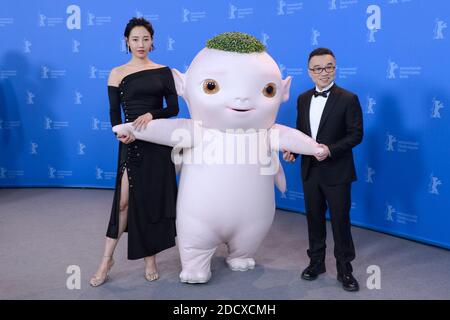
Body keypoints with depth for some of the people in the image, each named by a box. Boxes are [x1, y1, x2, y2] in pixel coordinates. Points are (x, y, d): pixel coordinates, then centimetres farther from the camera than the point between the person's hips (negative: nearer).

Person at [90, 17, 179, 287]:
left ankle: (150, 259, 19)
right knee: (125, 201, -5)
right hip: (131, 143, -1)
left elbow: (173, 108, 1)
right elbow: (114, 113, -1)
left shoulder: (163, 71, 5)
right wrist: (120, 132, -21)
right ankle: (107, 259, 9)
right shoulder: (117, 74, 3)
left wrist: (151, 114, -18)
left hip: (158, 142, 1)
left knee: (155, 199, 6)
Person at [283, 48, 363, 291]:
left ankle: (344, 269, 20)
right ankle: (316, 262, 32)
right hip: (310, 170, 5)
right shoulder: (303, 99, 6)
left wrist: (331, 149, -23)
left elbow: (356, 134, -11)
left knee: (340, 221, 4)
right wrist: (292, 149, -6)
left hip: (336, 172, -4)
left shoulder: (348, 99, -9)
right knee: (314, 218, 15)